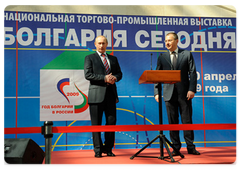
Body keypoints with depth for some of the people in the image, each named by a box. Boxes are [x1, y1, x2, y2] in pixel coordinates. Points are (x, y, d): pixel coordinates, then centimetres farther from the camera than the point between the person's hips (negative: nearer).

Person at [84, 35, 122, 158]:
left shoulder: (113, 59, 19)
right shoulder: (89, 58, 6)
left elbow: (119, 73, 16)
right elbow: (88, 75, -6)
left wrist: (115, 78, -8)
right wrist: (104, 78, -14)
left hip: (111, 94, 4)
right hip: (96, 95, -4)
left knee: (111, 122, 3)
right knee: (96, 124, 0)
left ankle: (108, 149, 15)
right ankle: (98, 150, 9)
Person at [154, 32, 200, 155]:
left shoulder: (187, 54, 7)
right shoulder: (162, 57, 10)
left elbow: (192, 73, 1)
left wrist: (192, 89, -10)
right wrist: (156, 92, -2)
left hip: (184, 93, -1)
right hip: (169, 93, 1)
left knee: (187, 121, 3)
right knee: (172, 122, 4)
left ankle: (190, 147, 13)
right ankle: (176, 148, 14)